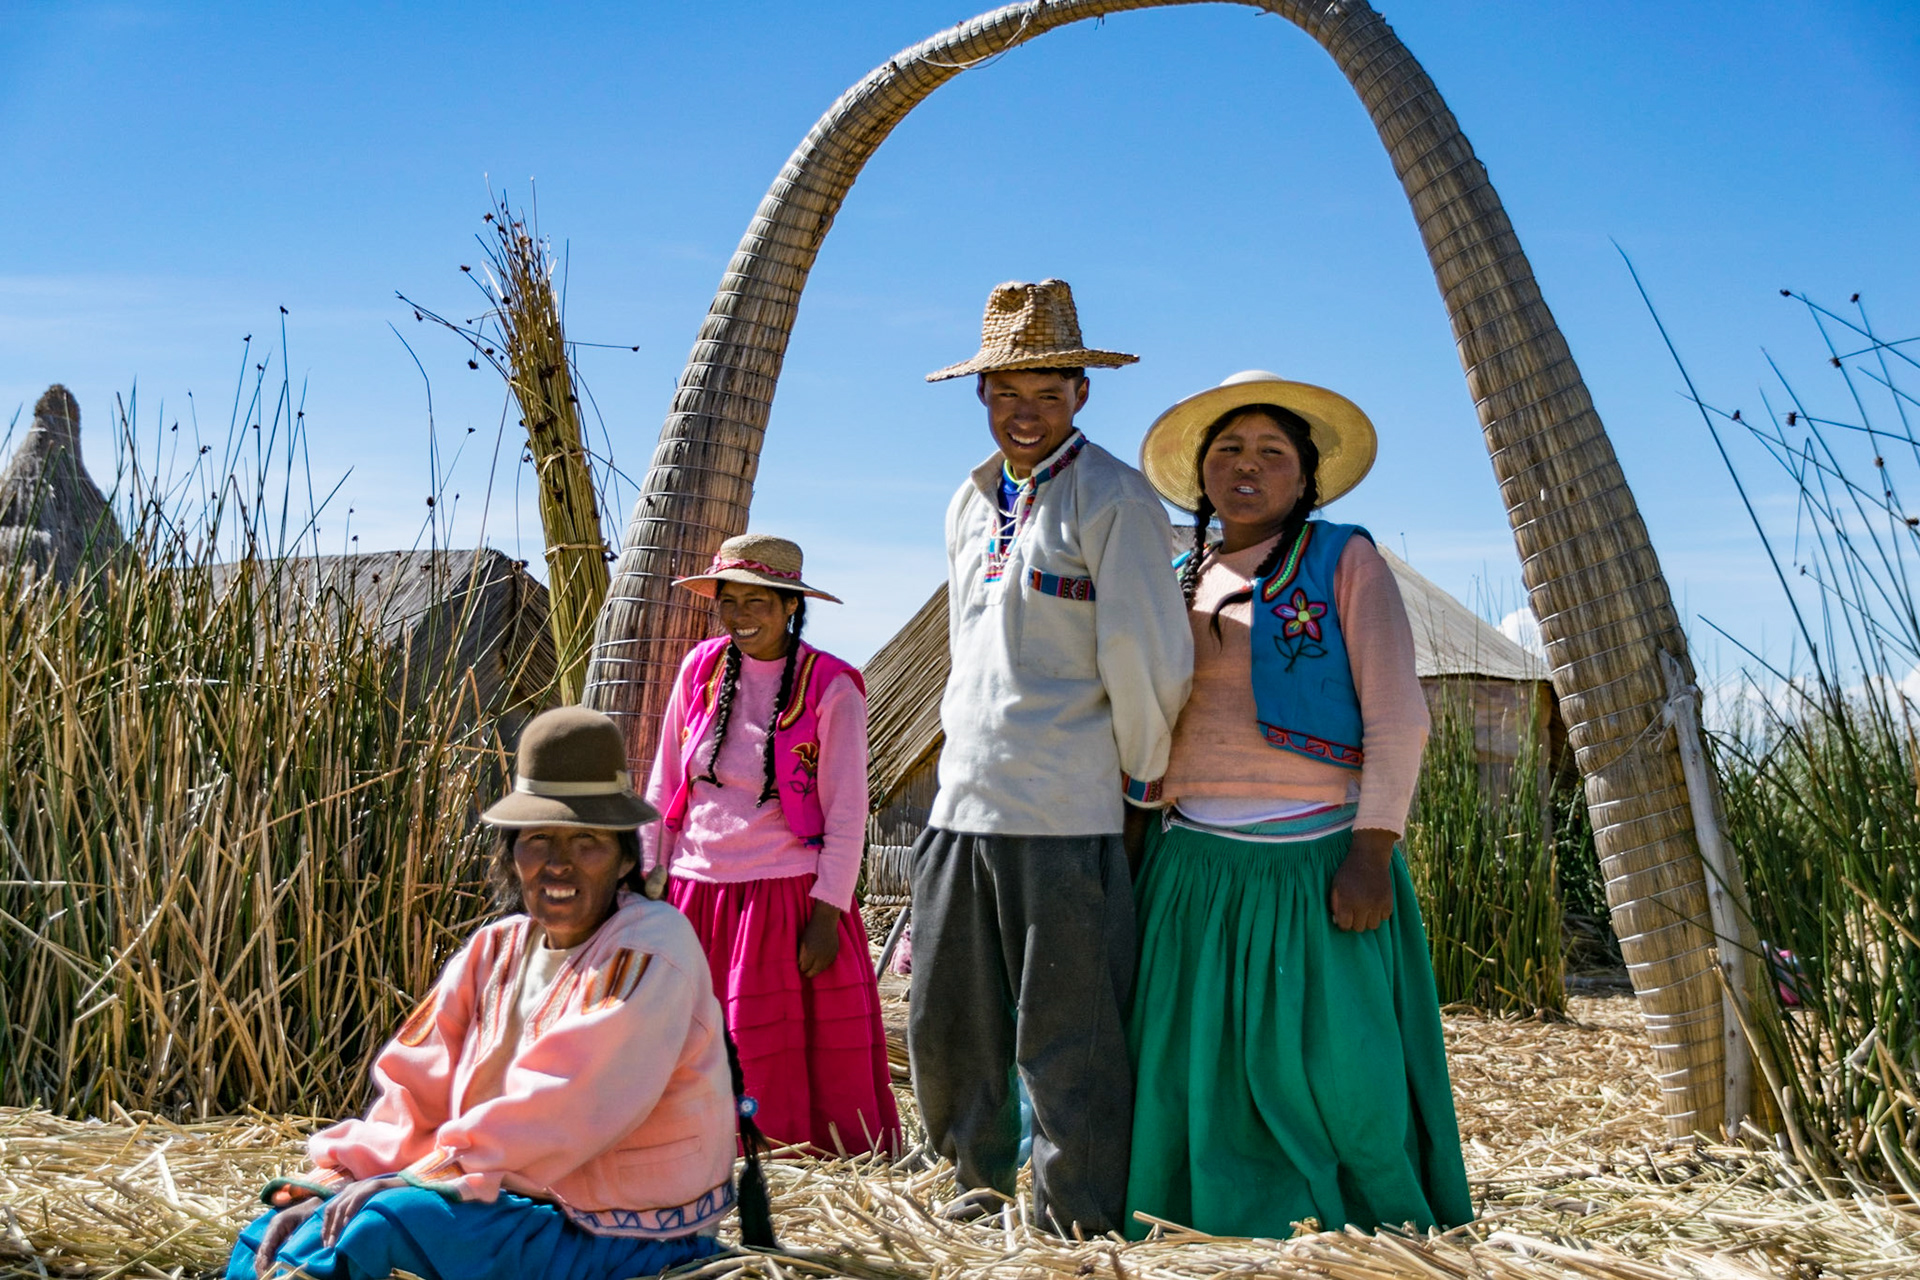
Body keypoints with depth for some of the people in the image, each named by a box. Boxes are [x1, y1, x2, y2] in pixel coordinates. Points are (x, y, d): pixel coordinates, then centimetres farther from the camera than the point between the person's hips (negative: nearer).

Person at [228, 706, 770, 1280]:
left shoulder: (650, 949, -14)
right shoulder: (497, 949, 8)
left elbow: (564, 1110, -23)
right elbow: (416, 1090, 3)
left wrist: (421, 1177, -24)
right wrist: (334, 1182, -12)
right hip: (515, 1201, 7)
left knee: (381, 1219, -25)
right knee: (276, 1233, -4)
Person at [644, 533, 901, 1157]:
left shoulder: (831, 688, -6)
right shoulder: (701, 669, 4)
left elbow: (846, 816, -5)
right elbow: (663, 787, 12)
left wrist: (826, 914, -10)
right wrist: (649, 884, 9)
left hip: (787, 896, -3)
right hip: (696, 893, 4)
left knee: (799, 1055, -2)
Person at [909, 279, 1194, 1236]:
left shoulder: (1113, 499, -7)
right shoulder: (968, 503, 16)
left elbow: (1146, 655, -9)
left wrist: (1140, 775, -1)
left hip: (1064, 812, -7)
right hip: (961, 800, 7)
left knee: (1067, 1038, 0)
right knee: (946, 1021, 15)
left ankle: (1078, 1220, 14)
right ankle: (980, 1175, 35)